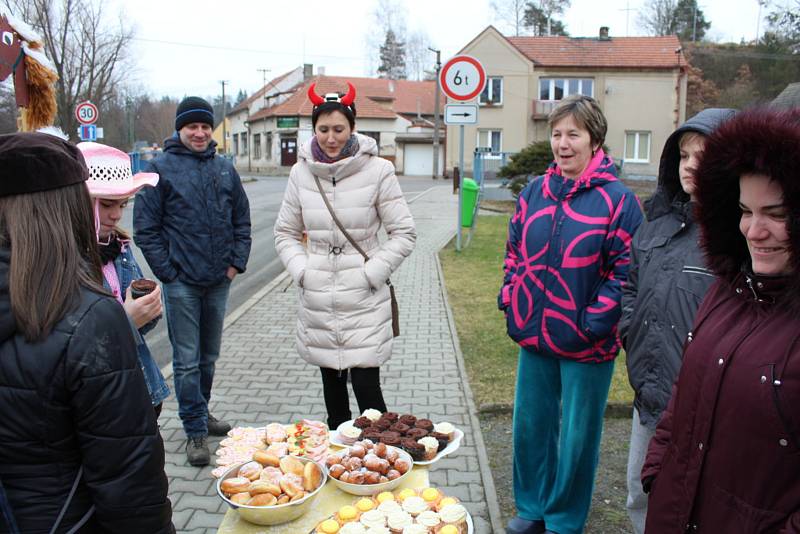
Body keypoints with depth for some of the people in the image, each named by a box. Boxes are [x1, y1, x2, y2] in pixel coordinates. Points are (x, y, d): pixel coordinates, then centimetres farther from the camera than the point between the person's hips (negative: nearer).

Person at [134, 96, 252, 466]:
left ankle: (200, 413, 34)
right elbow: (145, 228, -5)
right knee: (187, 360, 1)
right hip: (181, 282, -4)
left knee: (209, 356, 16)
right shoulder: (160, 168, -4)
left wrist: (236, 262, 2)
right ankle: (195, 431, 12)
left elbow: (241, 220, 12)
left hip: (218, 281, 4)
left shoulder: (225, 169, 8)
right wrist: (168, 272, -9)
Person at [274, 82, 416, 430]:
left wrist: (372, 274, -10)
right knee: (331, 386, 15)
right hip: (317, 300, 4)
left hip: (364, 300, -3)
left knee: (367, 386, -6)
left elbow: (404, 232, -3)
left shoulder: (377, 170, -7)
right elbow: (285, 232, 13)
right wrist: (301, 271, -1)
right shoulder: (302, 172, 3)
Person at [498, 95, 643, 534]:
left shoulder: (618, 200, -11)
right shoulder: (534, 192, 5)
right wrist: (510, 296, 2)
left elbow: (624, 270, -11)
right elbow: (515, 249, 13)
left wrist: (593, 323, -15)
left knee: (576, 435, 11)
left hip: (586, 345, -5)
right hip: (534, 333, 5)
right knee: (530, 424, 17)